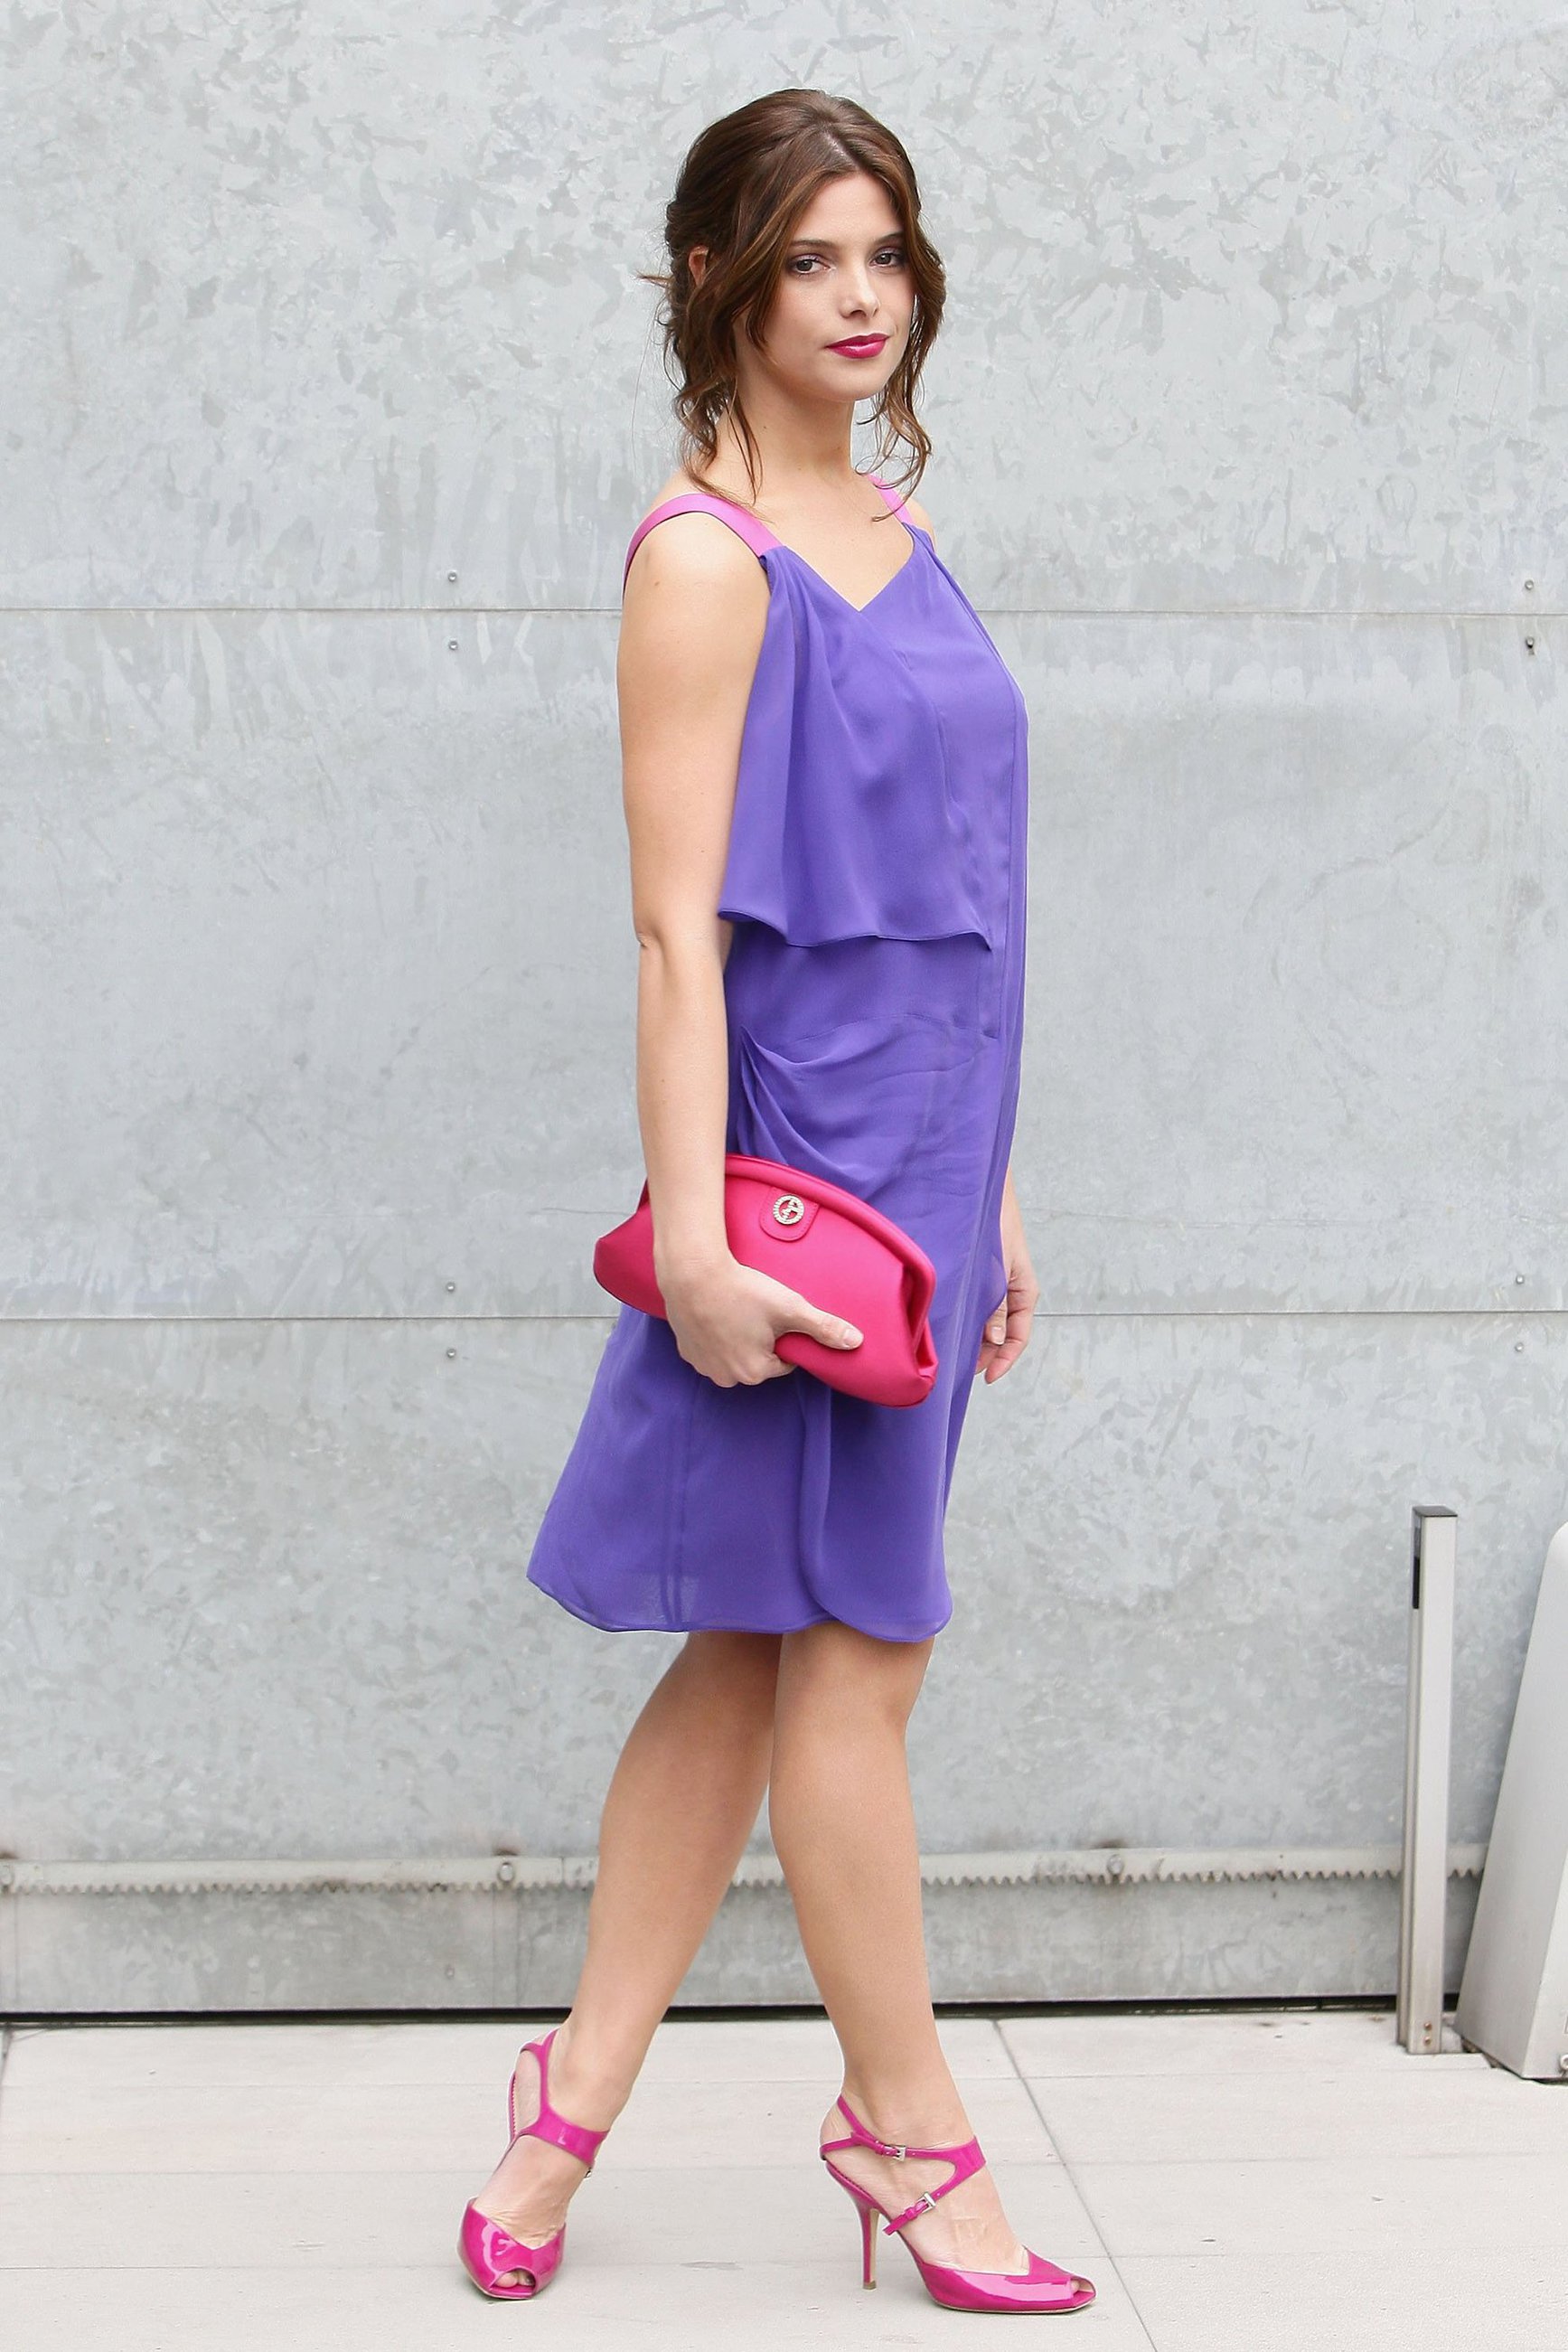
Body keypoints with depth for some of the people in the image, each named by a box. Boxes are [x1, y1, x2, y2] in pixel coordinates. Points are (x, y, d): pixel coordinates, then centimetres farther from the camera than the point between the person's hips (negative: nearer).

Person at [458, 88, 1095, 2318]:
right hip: (805, 1158, -8)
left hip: (922, 1162, 9)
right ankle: (907, 2129, 16)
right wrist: (694, 1237, -20)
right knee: (851, 1646, 2)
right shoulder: (707, 557, -10)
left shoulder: (893, 534, 15)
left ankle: (574, 2098, 20)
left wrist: (993, 1202, 17)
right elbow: (682, 925, -15)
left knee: (758, 1650, 11)